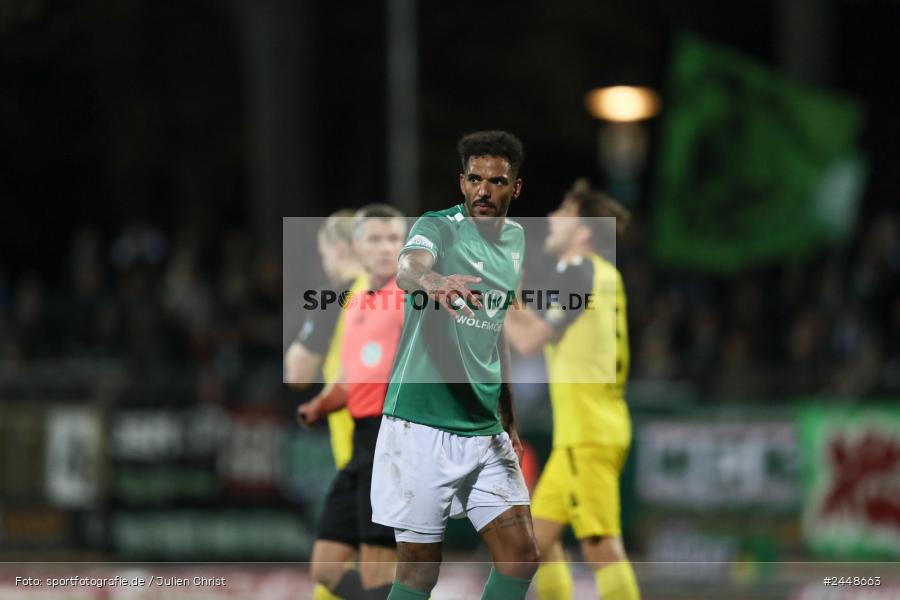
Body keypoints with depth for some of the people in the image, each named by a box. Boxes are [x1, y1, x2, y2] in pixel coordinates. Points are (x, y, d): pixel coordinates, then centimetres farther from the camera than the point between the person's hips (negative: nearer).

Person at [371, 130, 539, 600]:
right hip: (422, 425, -6)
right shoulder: (438, 227, -10)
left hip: (485, 430, 6)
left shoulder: (515, 239, 11)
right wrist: (433, 281, -57)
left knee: (520, 557, 0)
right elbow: (408, 269, -34)